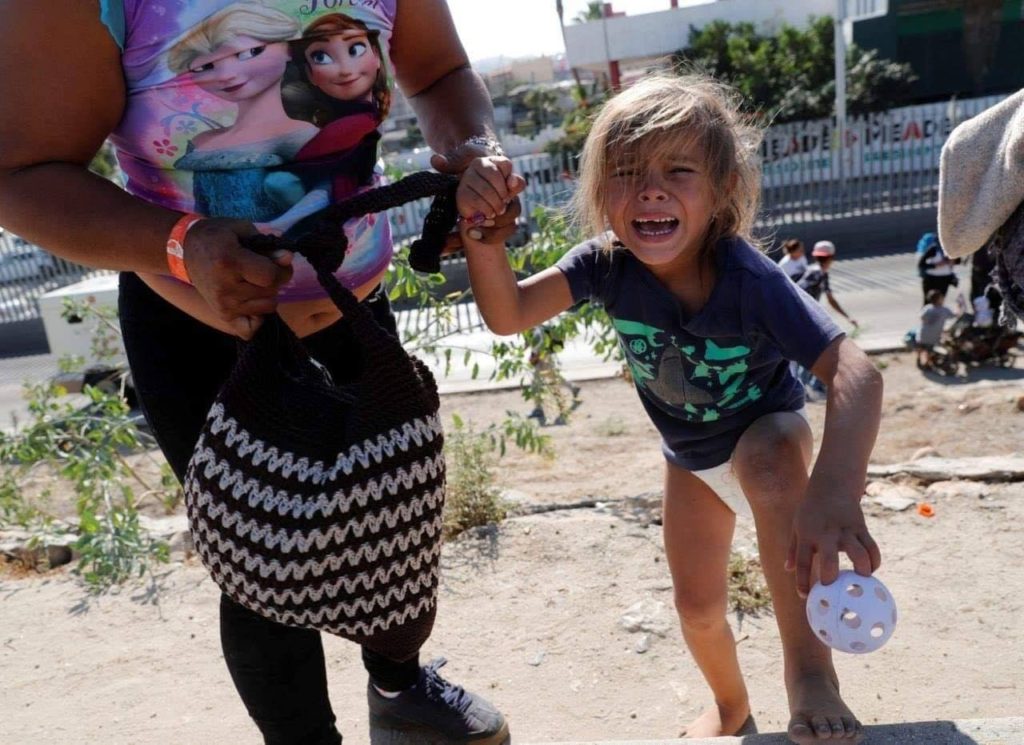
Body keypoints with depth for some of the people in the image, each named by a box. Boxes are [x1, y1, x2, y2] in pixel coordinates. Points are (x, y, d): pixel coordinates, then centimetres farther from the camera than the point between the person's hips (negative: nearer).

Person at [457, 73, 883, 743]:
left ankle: (810, 665, -22)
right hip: (691, 457, 4)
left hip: (768, 431, -4)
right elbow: (507, 314, -31)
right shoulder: (608, 266, -25)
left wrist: (835, 490, -64)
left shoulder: (749, 278, -37)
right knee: (698, 608, 12)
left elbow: (855, 371, -47)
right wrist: (481, 229, -49)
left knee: (771, 467, -40)